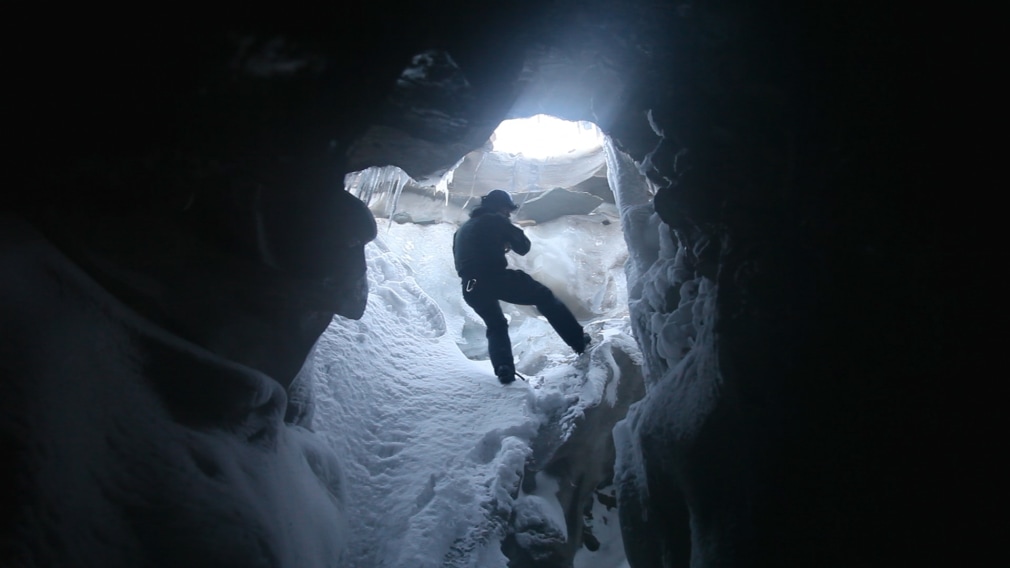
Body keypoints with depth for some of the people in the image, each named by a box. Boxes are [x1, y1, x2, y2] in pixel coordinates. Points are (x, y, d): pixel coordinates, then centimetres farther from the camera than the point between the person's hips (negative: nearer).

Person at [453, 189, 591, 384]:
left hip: (471, 289, 6)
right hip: (495, 278, -6)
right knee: (544, 297, 7)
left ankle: (504, 369, 3)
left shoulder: (462, 230, 27)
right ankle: (579, 340, 3)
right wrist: (507, 243, 27)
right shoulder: (495, 220, 7)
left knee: (496, 326, 25)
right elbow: (523, 246, 5)